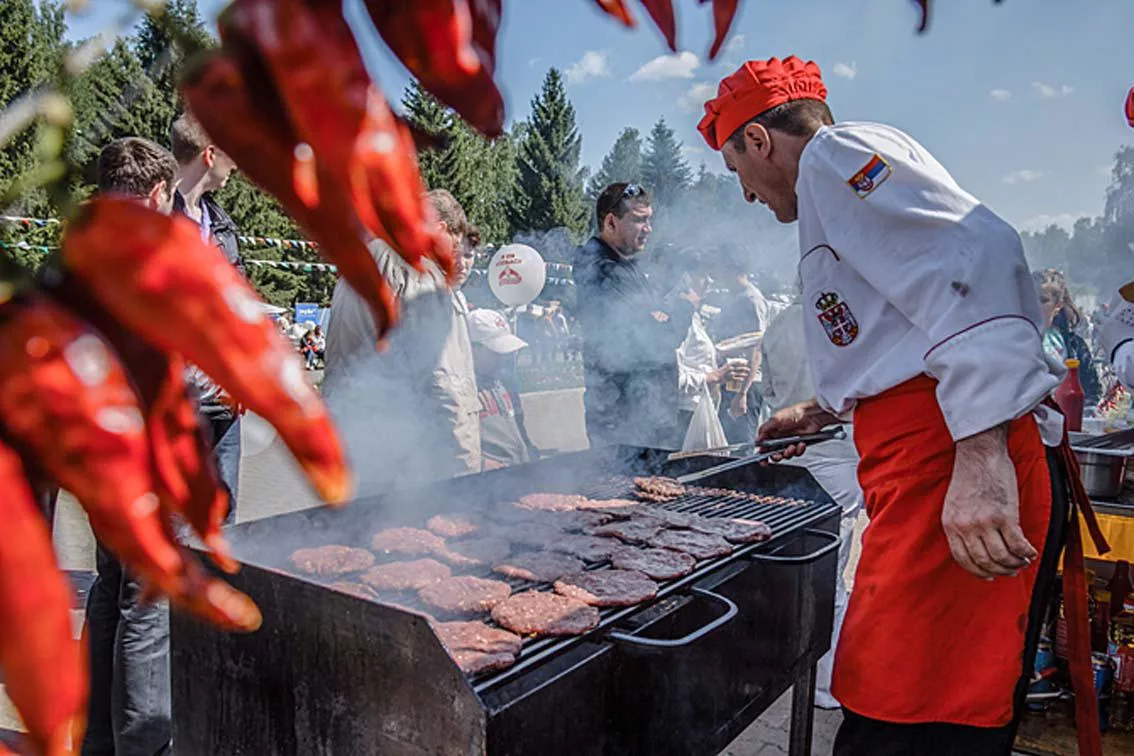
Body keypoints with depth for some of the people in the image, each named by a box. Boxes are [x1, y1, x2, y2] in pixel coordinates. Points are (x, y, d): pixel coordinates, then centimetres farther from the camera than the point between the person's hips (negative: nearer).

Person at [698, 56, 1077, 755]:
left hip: (957, 474, -11)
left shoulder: (837, 152, -2)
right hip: (930, 465, 11)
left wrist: (980, 451, -27)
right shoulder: (849, 193, 30)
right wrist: (824, 410, 46)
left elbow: (971, 258, -20)